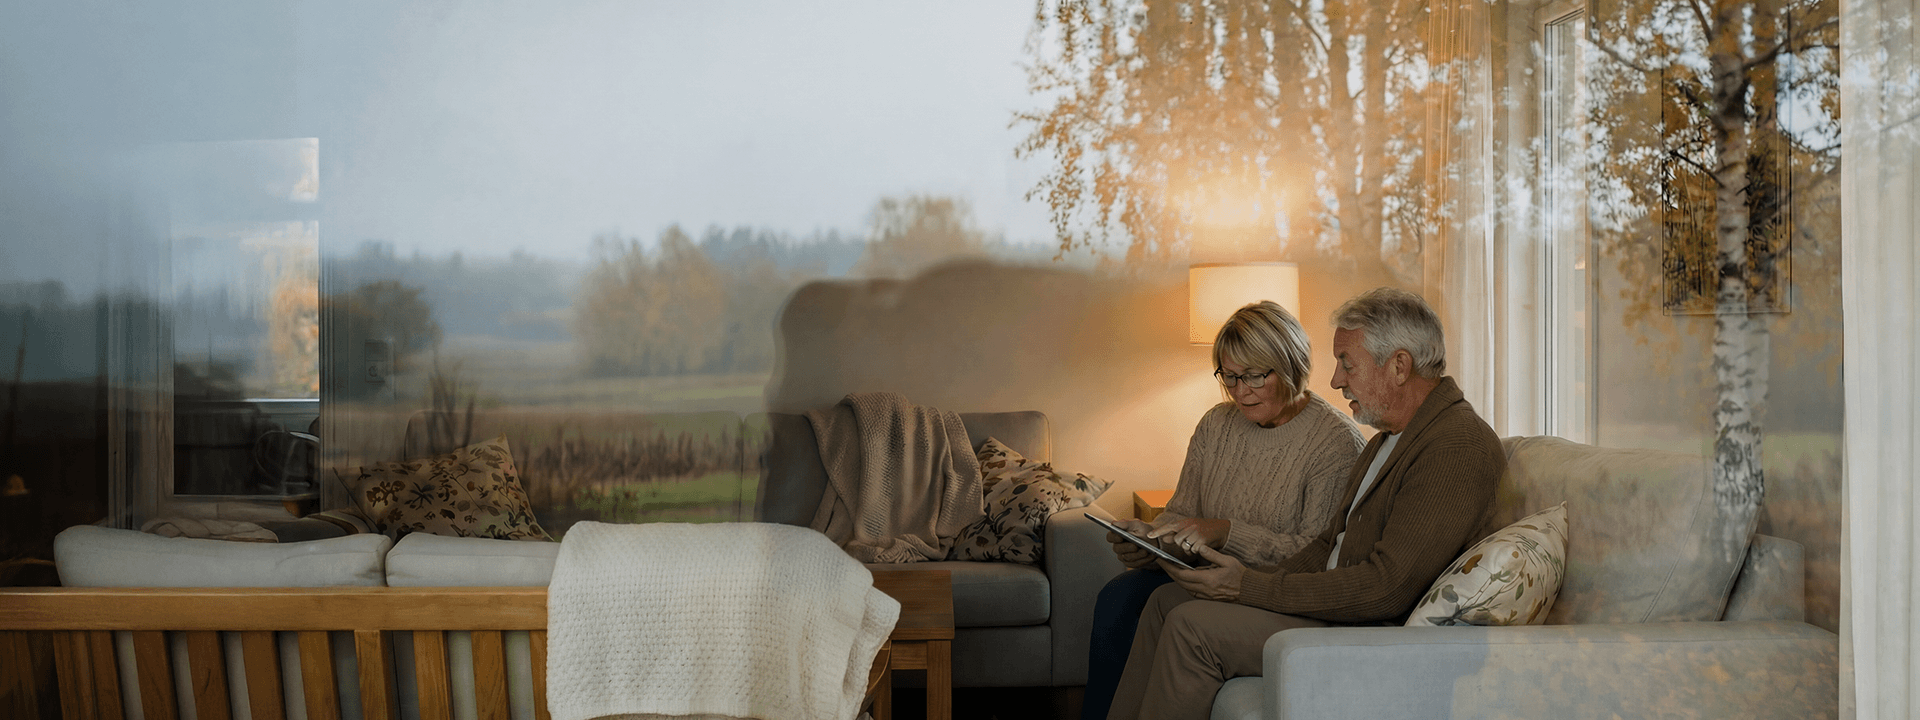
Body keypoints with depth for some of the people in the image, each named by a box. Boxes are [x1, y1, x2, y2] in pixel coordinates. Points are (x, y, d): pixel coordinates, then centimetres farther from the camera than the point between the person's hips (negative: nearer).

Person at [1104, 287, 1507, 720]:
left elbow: (1388, 588, -26)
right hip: (1342, 603, 11)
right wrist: (1260, 581, -1)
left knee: (1194, 627, -19)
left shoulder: (1458, 448, -20)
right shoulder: (1391, 437, 15)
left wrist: (1250, 587, -21)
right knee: (1168, 600, 9)